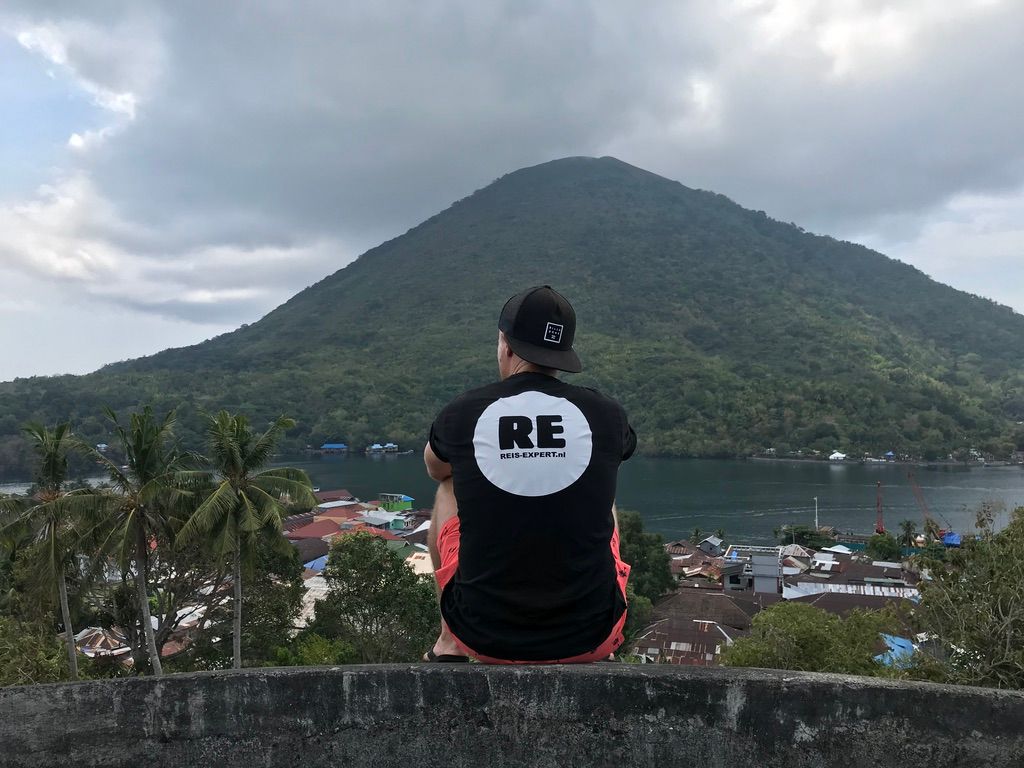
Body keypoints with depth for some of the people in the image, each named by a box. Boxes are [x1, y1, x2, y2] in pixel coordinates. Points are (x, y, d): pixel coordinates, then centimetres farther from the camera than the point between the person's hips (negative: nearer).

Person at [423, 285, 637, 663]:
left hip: (483, 636, 0)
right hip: (586, 639, 1)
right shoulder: (606, 415, -6)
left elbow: (435, 469, 19)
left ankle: (448, 646, 29)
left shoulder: (461, 413, -7)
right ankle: (602, 651, 28)